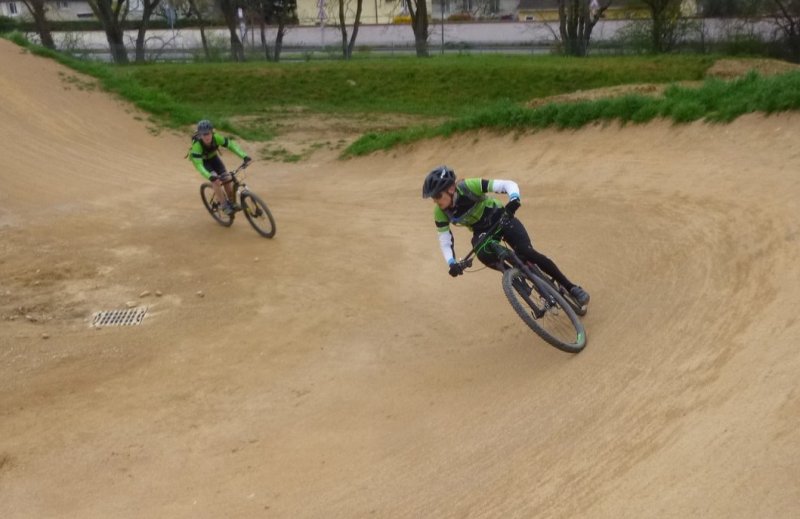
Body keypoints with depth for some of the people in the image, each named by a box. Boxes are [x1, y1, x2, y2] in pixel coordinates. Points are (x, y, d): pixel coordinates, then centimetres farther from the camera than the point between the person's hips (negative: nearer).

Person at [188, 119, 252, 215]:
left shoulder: (216, 138, -32)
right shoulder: (197, 145, -38)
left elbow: (231, 145, -26)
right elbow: (198, 164, -42)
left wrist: (244, 156, -39)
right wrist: (210, 176, -56)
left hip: (213, 157, 3)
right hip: (202, 161, -3)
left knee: (227, 180, -7)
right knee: (215, 181, -24)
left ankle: (233, 204, 11)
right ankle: (225, 206, -13)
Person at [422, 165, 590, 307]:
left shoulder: (469, 186, -33)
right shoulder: (440, 213, -21)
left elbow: (509, 184, -33)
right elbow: (445, 241, -14)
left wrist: (514, 200, -53)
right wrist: (452, 263, -31)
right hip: (482, 231, 3)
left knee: (527, 252, -22)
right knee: (484, 255, -32)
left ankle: (571, 288, -7)